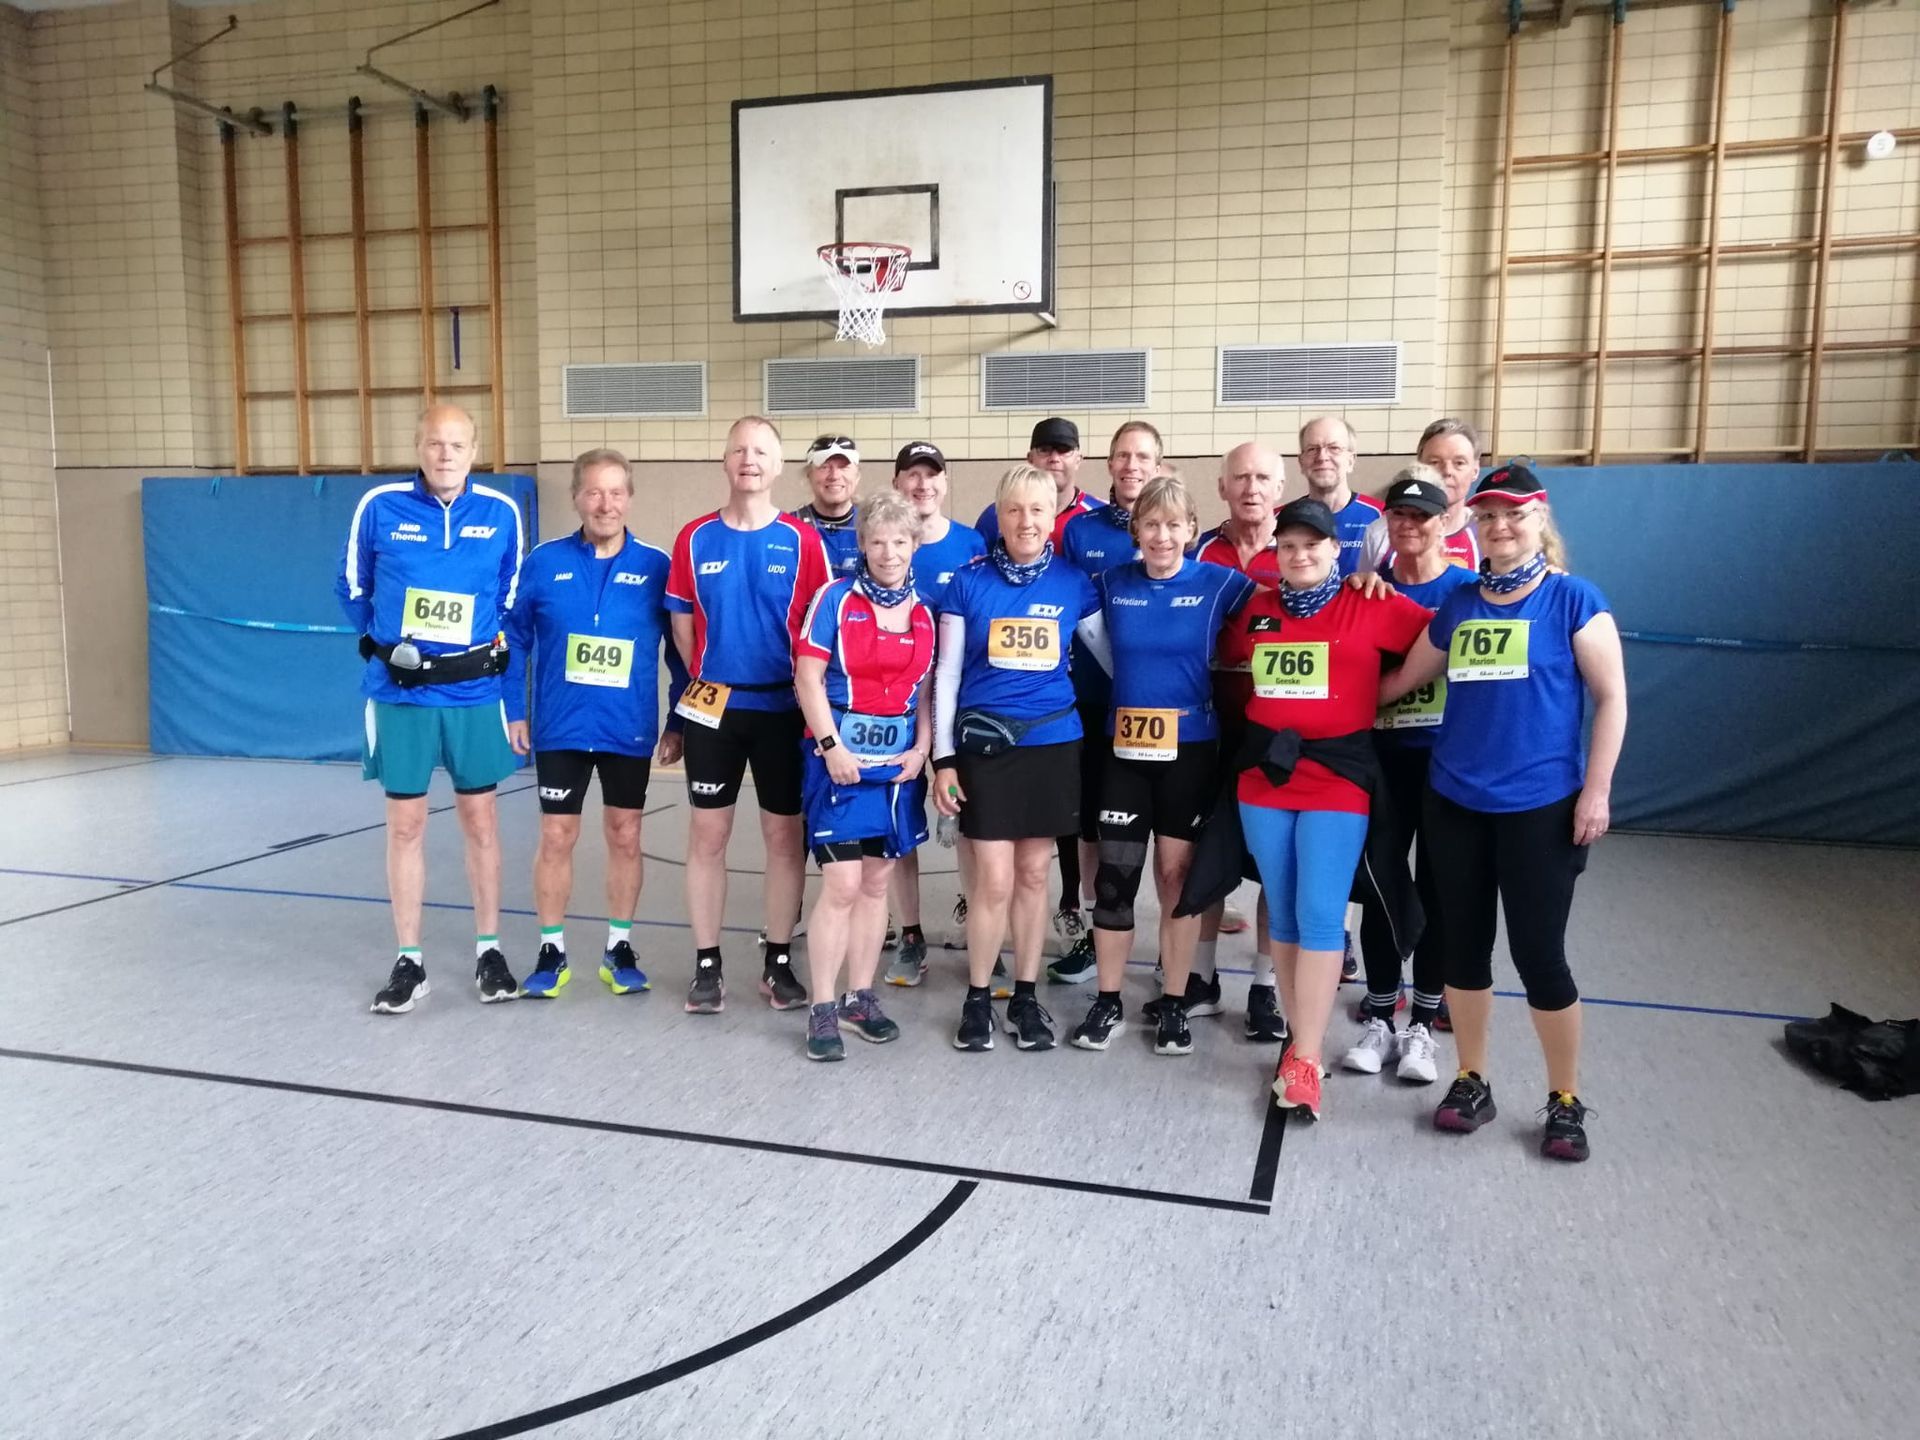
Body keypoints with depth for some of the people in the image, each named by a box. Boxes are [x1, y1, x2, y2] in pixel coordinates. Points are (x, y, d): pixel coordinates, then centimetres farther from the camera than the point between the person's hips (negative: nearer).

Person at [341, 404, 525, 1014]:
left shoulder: (501, 512, -1)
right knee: (405, 824, 5)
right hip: (399, 692, 0)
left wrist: (492, 647, 4)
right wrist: (386, 644, 3)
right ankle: (409, 961, 16)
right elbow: (352, 589, 9)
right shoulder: (379, 507, -4)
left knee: (480, 819, 8)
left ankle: (489, 951, 21)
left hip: (474, 692, 1)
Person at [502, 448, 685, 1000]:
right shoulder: (544, 562, -2)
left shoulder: (656, 565, -3)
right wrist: (513, 712, 0)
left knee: (624, 837, 9)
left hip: (631, 731, 0)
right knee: (556, 838, 6)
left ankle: (619, 948, 23)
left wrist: (678, 722, 0)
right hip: (559, 728, 0)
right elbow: (513, 639, 4)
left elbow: (680, 648, 2)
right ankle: (551, 952, 20)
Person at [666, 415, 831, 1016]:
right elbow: (682, 626, 9)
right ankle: (707, 966, 15)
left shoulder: (803, 541, -2)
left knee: (785, 836, 6)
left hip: (783, 707, -1)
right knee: (707, 836, 4)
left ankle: (778, 962, 19)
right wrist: (710, 680, 6)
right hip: (713, 707, 1)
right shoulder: (695, 538, 3)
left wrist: (805, 691, -2)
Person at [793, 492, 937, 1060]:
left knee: (876, 883, 11)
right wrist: (831, 746, -14)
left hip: (899, 759, 5)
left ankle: (860, 998, 22)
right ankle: (822, 1010, 4)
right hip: (840, 756, -4)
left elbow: (926, 687, 11)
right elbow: (807, 677, -8)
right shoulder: (836, 599, -6)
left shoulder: (924, 609, 7)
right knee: (842, 885, -8)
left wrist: (922, 747, -2)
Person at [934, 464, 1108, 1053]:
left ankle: (1026, 997, 24)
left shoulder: (1074, 583, 1)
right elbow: (946, 675, 0)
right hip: (985, 744, -2)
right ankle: (978, 999, 17)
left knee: (1033, 875, 10)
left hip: (1052, 743, 2)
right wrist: (943, 758, -3)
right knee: (994, 880, -2)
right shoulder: (968, 583, -3)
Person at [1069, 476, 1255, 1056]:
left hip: (1190, 751, -1)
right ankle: (1108, 1003, 18)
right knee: (1115, 877, 3)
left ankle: (1174, 1005, 21)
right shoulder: (1111, 584, 2)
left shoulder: (1219, 584, -4)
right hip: (1124, 749, 2)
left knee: (1178, 876, 7)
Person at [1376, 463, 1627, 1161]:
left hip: (1542, 806, -4)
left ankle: (1565, 1101, 20)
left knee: (1538, 952, 1)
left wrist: (1596, 791, -10)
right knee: (1463, 943, 11)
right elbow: (1403, 680, 16)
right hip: (1454, 803, 4)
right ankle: (1471, 1083, 27)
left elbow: (1611, 698, -5)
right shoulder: (1457, 605, 8)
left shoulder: (1573, 598, -4)